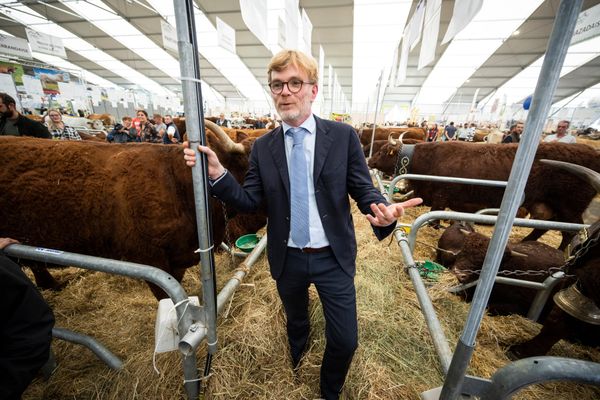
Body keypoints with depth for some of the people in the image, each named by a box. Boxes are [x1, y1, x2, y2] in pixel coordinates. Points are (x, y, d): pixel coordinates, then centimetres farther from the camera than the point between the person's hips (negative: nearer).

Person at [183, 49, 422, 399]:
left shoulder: (343, 136, -7)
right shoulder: (263, 147, -2)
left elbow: (364, 191, -8)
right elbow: (250, 201, -4)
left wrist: (385, 214, -29)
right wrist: (217, 173, -19)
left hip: (334, 259, -1)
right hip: (288, 260, 2)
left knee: (345, 341, 13)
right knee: (296, 322, 29)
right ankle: (298, 350, 67)